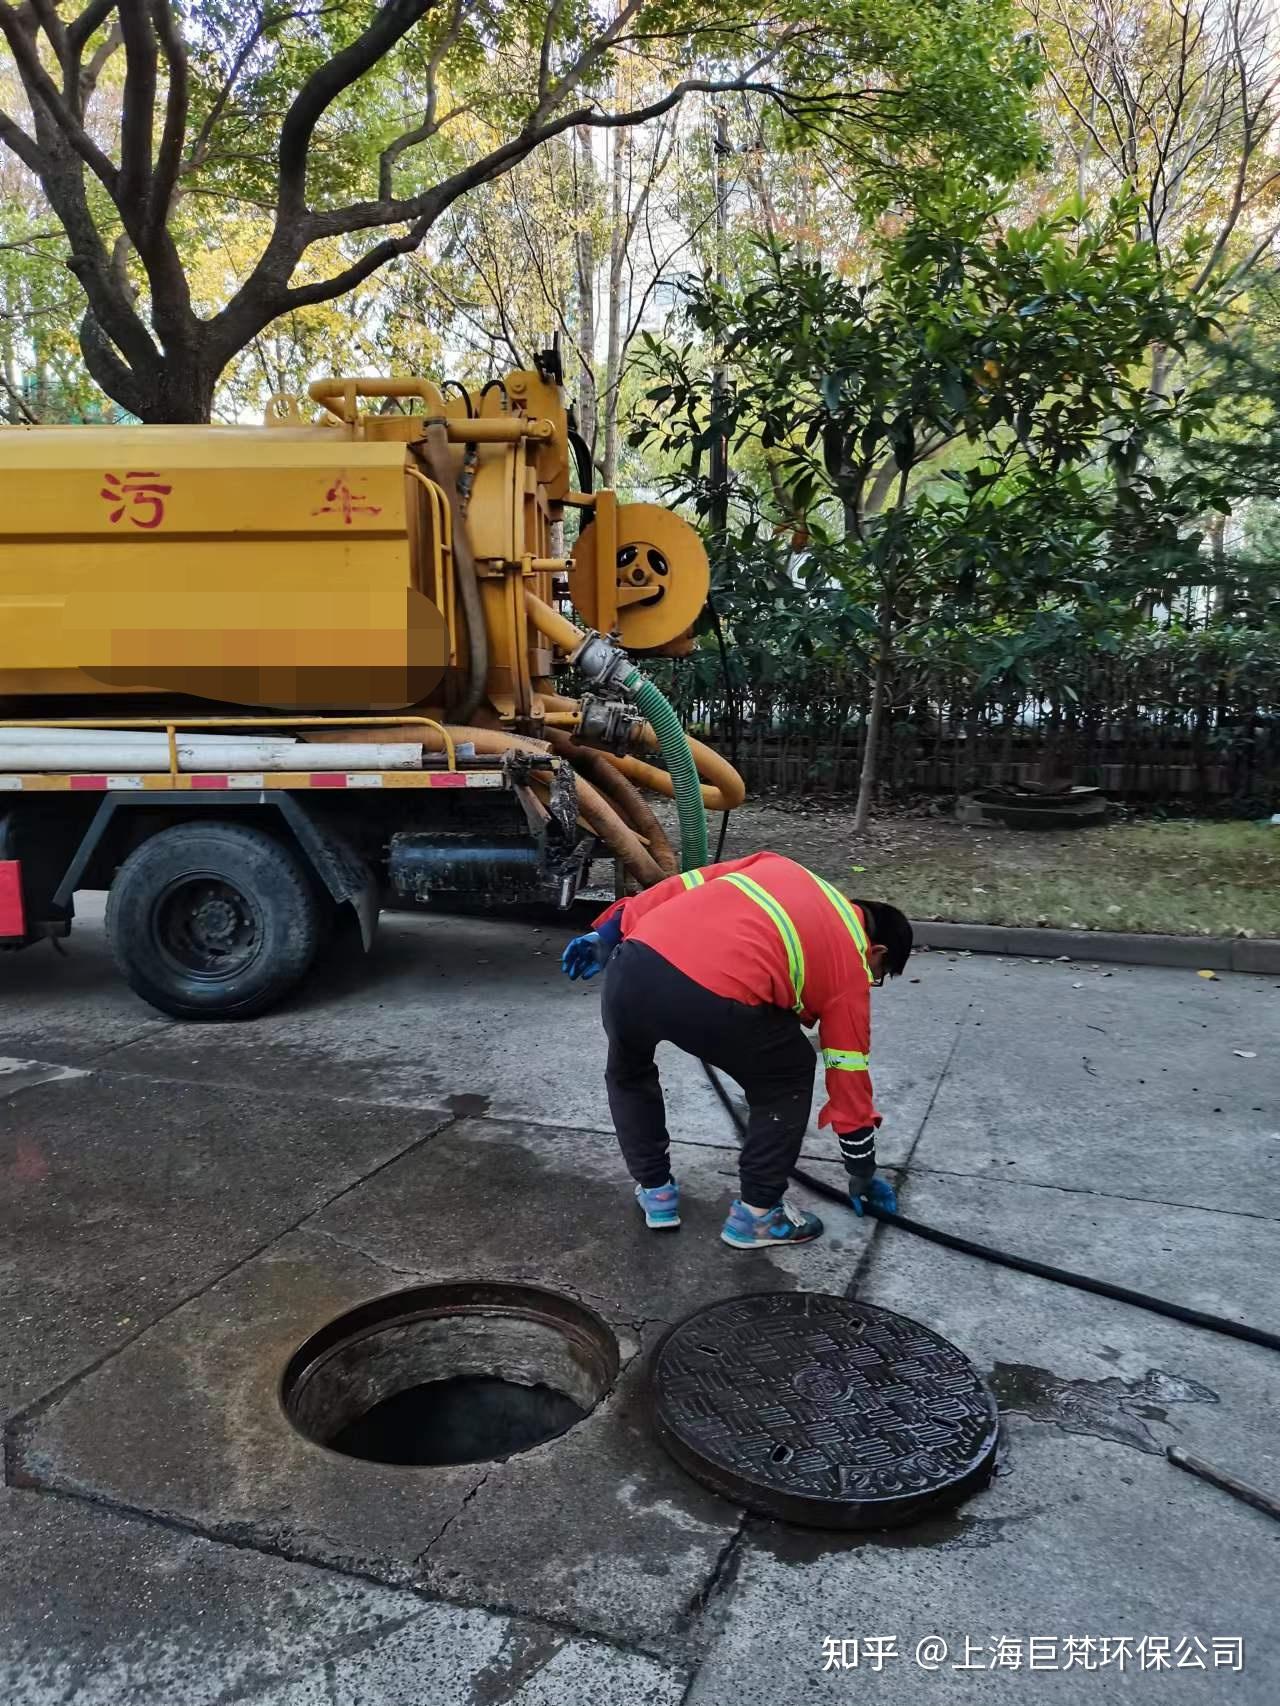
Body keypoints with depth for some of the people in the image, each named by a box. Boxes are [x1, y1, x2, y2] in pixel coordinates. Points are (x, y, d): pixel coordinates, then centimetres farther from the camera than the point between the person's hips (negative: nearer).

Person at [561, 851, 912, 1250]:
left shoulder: (777, 867, 32)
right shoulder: (851, 966, 21)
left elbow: (682, 886, 23)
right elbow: (849, 1079, 27)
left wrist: (608, 935, 22)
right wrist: (863, 1175, 39)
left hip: (635, 964, 5)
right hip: (711, 1000, -5)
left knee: (626, 1071, 37)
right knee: (789, 1077, 26)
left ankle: (655, 1190, 42)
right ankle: (757, 1214, 29)